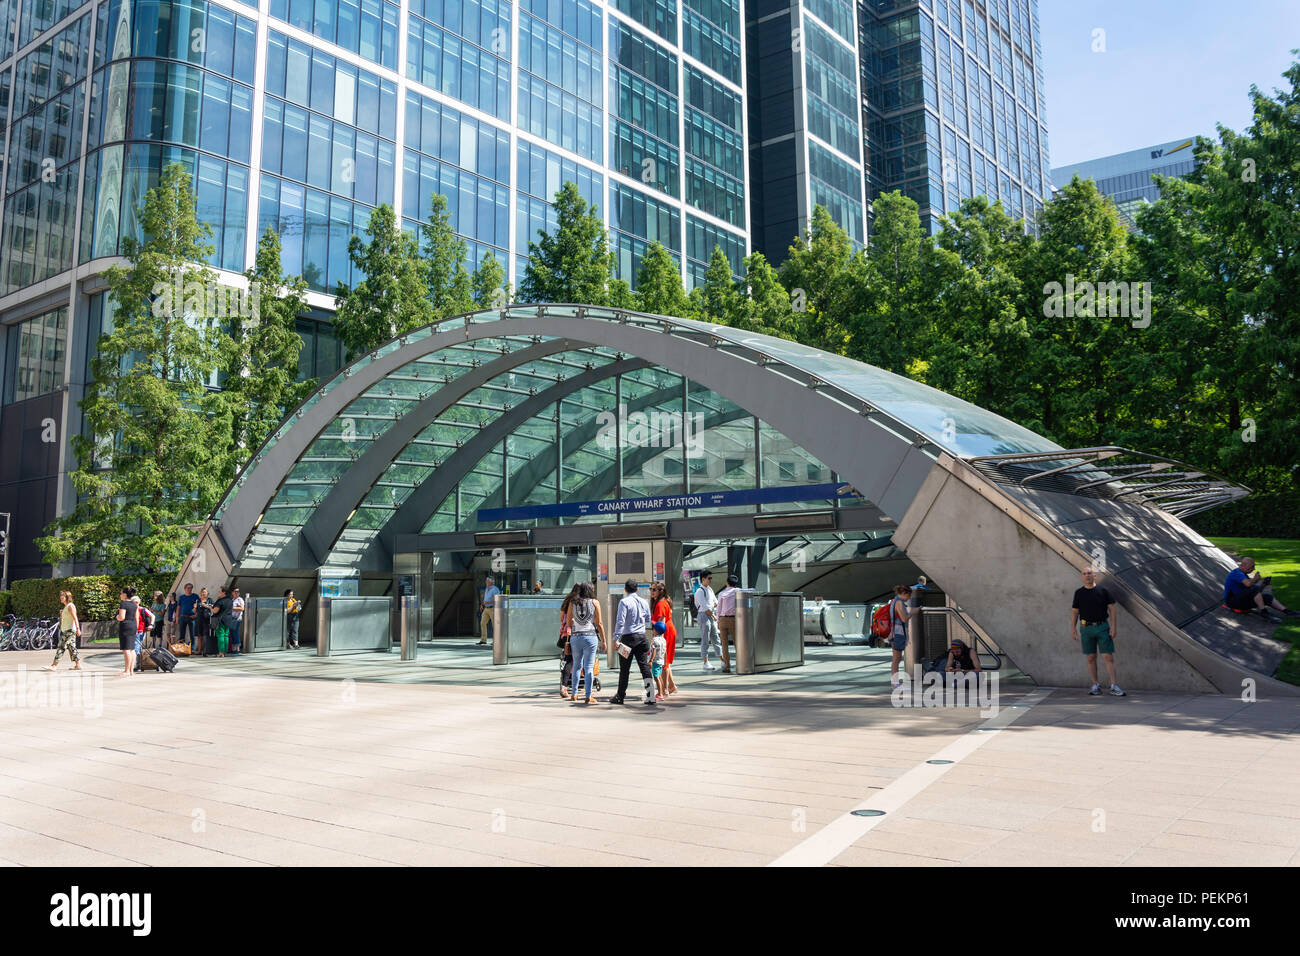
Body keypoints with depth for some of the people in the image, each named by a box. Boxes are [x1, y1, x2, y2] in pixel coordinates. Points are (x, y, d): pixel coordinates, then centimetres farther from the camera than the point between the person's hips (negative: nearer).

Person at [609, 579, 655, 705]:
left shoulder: (624, 602, -9)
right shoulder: (644, 602, 8)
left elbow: (620, 621, -16)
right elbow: (648, 621, 19)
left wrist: (616, 638, -15)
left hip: (628, 638, -4)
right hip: (641, 637, 4)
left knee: (624, 669, 4)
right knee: (644, 666, 3)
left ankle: (620, 696, 13)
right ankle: (650, 696, -4)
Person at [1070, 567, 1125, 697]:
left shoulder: (1103, 591, 2)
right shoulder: (1079, 593, 7)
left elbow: (1111, 608, 3)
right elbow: (1074, 612, 9)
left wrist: (1113, 627, -5)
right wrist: (1073, 628, 2)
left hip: (1102, 627, -2)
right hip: (1086, 628, 2)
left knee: (1108, 657, -6)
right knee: (1091, 658, 5)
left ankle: (1114, 687, -5)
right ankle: (1095, 685, 13)